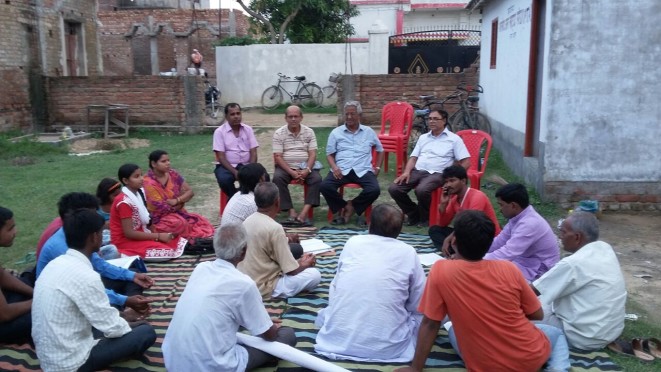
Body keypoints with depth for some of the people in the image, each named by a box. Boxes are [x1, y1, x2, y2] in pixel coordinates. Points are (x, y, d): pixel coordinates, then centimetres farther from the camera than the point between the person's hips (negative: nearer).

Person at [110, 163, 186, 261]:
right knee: (168, 252, -22)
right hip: (126, 241, -8)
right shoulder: (124, 202, -21)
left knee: (179, 241, -2)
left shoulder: (138, 194, 4)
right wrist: (158, 236, -21)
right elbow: (129, 233, -23)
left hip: (140, 235, 8)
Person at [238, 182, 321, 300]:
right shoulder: (274, 228, -23)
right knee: (315, 274, -5)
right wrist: (305, 264, 4)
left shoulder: (248, 221, 1)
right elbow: (292, 270, -19)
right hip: (263, 288, -8)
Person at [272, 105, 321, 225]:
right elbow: (277, 157, -6)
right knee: (277, 178, -32)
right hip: (285, 167, -1)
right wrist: (292, 172, -19)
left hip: (305, 167, 1)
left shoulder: (309, 132, 6)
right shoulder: (279, 133, 1)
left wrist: (307, 170, -19)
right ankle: (292, 212, -31)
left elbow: (312, 154, 0)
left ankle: (304, 213, -35)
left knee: (317, 179, -27)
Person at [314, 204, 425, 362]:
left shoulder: (352, 242, 4)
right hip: (386, 346, -1)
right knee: (421, 316, 25)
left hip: (338, 339, 1)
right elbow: (418, 306, 5)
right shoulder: (409, 253, -2)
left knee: (324, 314, 33)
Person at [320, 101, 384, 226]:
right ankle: (341, 208, -3)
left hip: (363, 170, 0)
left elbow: (380, 150, 26)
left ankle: (351, 207, -4)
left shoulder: (369, 132, 17)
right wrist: (334, 167, -10)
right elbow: (329, 154, 10)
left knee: (374, 190, -29)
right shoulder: (336, 133, 14)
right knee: (325, 186, -29)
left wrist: (377, 167, 13)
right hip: (341, 170, 0)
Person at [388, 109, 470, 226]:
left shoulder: (454, 139, 6)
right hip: (417, 171, 5)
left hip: (436, 174, -5)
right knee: (393, 189, -18)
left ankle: (425, 218, -7)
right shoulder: (423, 137, 22)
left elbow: (466, 162, 0)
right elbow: (413, 158, 18)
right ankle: (414, 214, 3)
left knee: (421, 190, -37)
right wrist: (406, 172, -2)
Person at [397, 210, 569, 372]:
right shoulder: (508, 269, -10)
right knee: (555, 332, 34)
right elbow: (537, 315, 3)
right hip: (531, 357, 1)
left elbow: (429, 324, -10)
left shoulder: (440, 270, -16)